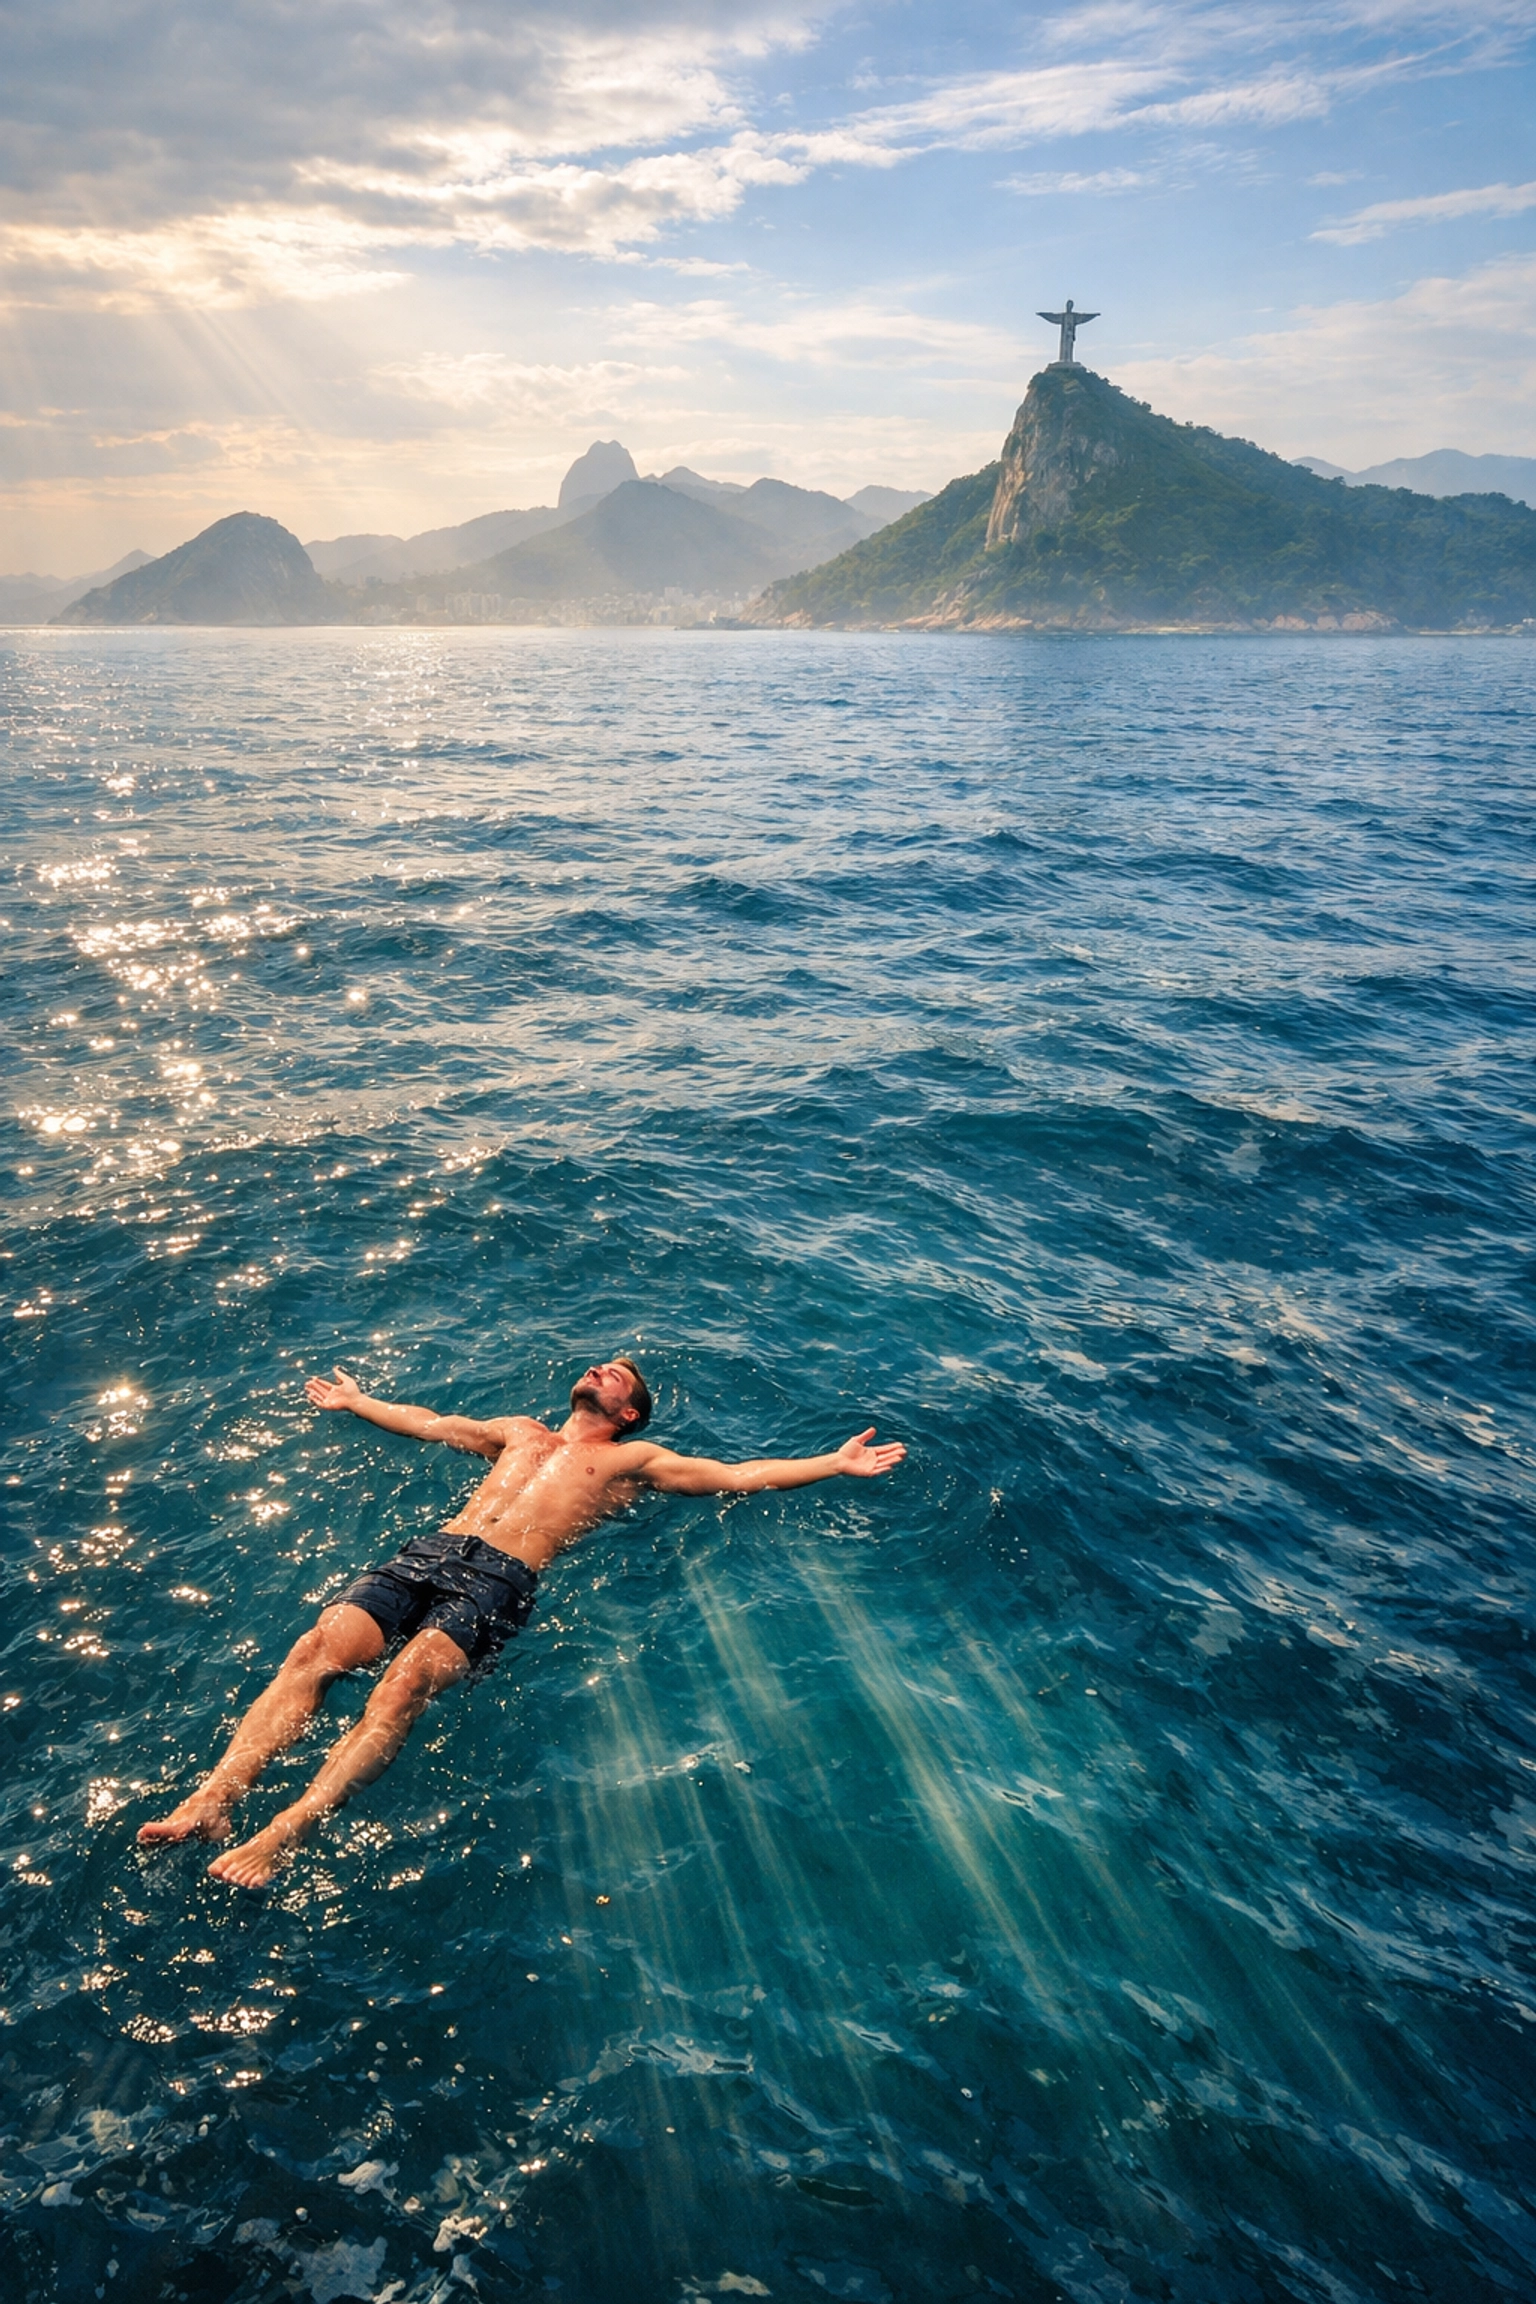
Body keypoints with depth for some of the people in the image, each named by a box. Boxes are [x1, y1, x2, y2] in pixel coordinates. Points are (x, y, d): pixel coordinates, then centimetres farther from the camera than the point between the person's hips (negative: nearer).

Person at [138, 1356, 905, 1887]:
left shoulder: (632, 1460, 21)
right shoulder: (520, 1432, 35)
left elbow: (739, 1476, 17)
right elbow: (429, 1422, 48)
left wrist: (837, 1463, 13)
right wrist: (355, 1401, 57)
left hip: (499, 1580, -4)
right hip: (427, 1551, 5)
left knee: (409, 1678, -32)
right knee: (317, 1647, -22)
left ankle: (284, 1833, -43)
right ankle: (212, 1800, -31)